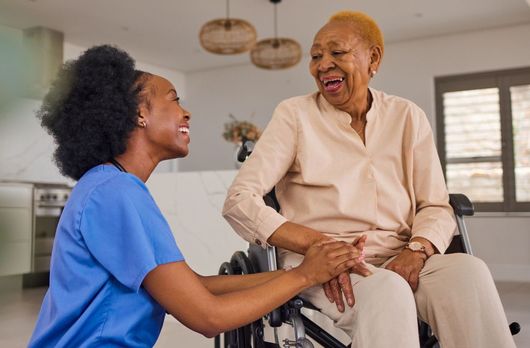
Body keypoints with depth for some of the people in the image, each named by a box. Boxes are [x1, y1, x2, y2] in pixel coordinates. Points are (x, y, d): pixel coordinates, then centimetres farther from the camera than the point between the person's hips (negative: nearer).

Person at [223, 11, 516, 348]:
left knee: (469, 271, -28)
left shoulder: (407, 116, 9)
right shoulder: (295, 114, 1)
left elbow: (436, 206, 7)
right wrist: (317, 244, -21)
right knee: (389, 290, -35)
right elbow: (240, 200, -8)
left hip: (398, 259, 4)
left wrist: (417, 250, -16)